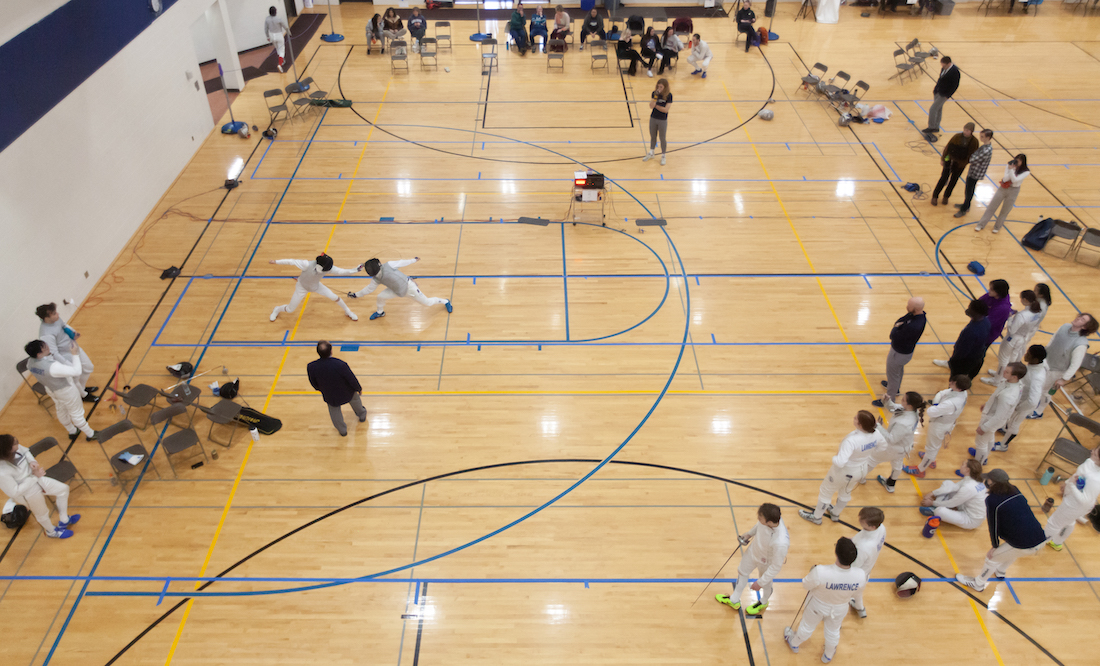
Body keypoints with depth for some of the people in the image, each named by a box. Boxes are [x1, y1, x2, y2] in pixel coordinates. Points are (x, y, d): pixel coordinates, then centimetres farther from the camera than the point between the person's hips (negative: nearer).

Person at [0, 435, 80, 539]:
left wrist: (32, 461, -17)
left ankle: (63, 521, 40)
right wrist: (35, 477, -26)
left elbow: (25, 451, 1)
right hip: (28, 495, -6)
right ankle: (52, 532, 56)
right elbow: (14, 492, -29)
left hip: (37, 479, 6)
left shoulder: (16, 447, -25)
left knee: (63, 489, 17)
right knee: (42, 513, 22)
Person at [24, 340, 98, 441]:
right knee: (76, 413, 13)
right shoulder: (52, 366, -44)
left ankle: (72, 431, 53)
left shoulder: (30, 363, -19)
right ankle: (90, 434, 33)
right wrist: (74, 354, -35)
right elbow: (76, 372, -39)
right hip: (65, 390, -8)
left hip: (50, 389, 8)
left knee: (61, 410, 29)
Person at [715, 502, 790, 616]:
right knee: (742, 572, 28)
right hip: (754, 550, 6)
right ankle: (734, 601, 57)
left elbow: (776, 567, -29)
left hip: (766, 563, -6)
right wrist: (750, 533, 9)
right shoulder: (769, 517, -32)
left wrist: (760, 583, -20)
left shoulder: (780, 543, -46)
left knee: (766, 584, 26)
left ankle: (763, 602, 63)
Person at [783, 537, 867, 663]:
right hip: (840, 609, 2)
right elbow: (856, 592, -12)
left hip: (817, 605, -2)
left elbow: (806, 585, -22)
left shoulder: (820, 572, -45)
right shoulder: (860, 576, -36)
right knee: (833, 631, 33)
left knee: (808, 626, 29)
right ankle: (828, 656, 61)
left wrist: (812, 571, -4)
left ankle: (794, 644, 59)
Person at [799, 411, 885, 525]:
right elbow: (882, 443, 2)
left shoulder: (852, 440, -42)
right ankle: (835, 514, 57)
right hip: (860, 471, 6)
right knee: (846, 492, 33)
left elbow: (840, 462, -43)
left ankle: (816, 517, 43)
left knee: (826, 492, 22)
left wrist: (835, 457, -21)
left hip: (843, 472, -6)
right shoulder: (877, 435, -23)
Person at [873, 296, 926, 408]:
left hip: (899, 354, -9)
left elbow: (894, 336, -32)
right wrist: (899, 325, -26)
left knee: (893, 375, 14)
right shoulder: (921, 315, -14)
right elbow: (898, 323, -6)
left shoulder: (913, 326, -43)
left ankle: (889, 399, 36)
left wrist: (897, 327, -16)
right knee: (899, 370, 34)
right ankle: (896, 387, 60)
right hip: (906, 350, 9)